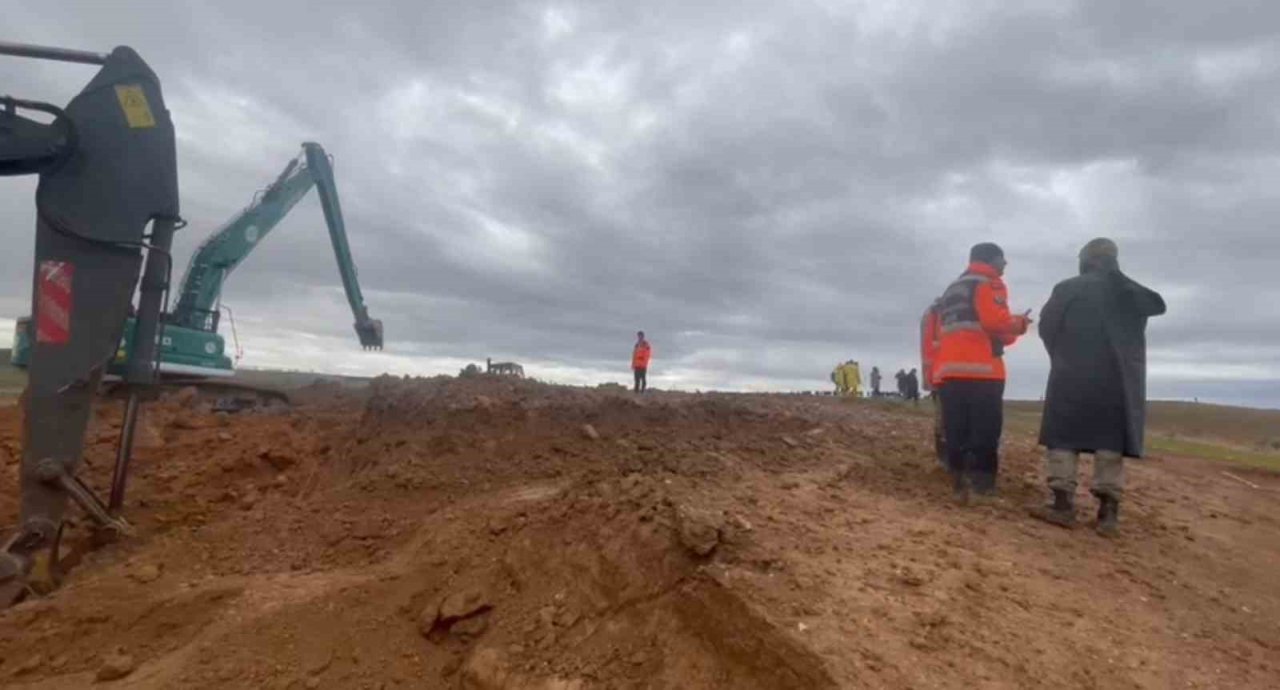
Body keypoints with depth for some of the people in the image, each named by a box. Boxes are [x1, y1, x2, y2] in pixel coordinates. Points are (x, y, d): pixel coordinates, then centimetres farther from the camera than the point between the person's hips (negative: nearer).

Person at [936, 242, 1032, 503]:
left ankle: (960, 487, 5)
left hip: (950, 368, 7)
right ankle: (982, 488, -9)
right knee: (984, 432, -6)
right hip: (981, 368, -7)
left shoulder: (951, 290, 28)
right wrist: (1019, 323, 8)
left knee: (956, 432, 5)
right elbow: (995, 322, -13)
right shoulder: (989, 284, 3)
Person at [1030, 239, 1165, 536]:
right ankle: (1108, 509, -2)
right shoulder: (1130, 292, 8)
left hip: (1071, 375, -2)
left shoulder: (1067, 289, -1)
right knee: (1111, 440, 4)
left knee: (1063, 436, 2)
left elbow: (1046, 326, -2)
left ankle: (1063, 503, -4)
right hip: (1118, 376, 3)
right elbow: (1158, 305, 25)